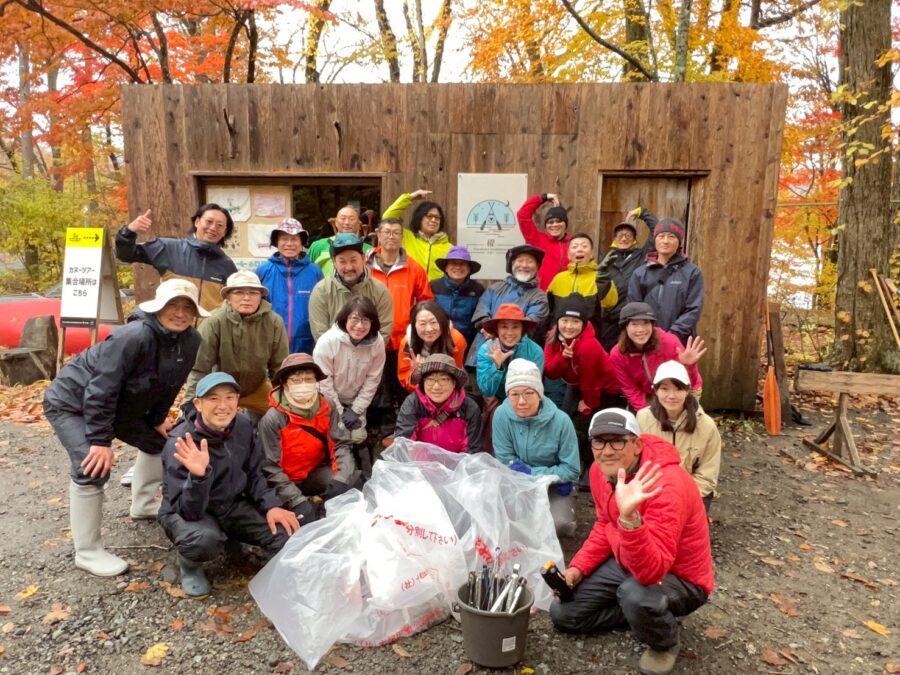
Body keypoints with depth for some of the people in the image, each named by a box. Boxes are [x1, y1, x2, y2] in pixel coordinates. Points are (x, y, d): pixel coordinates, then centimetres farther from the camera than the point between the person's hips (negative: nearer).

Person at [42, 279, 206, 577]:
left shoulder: (190, 341, -13)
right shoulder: (134, 336, -36)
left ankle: (143, 505, 39)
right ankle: (87, 552, -4)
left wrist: (159, 419, 6)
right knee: (93, 468, -20)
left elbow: (170, 384, 4)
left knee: (158, 440, 16)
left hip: (120, 405, 8)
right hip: (72, 402, -8)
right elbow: (101, 390, -33)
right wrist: (101, 440, -29)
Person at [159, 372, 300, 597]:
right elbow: (189, 512, -30)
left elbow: (253, 474, 4)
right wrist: (198, 476, -49)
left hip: (232, 505, 5)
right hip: (186, 512, -4)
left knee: (286, 532, -13)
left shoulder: (244, 427, -11)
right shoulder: (181, 443, -27)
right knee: (205, 538, -37)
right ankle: (189, 566, 0)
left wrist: (271, 505, -12)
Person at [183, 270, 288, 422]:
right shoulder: (214, 322, -27)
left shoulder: (274, 323, -19)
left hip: (257, 389, 2)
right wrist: (192, 405, -22)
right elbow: (199, 368, -22)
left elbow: (280, 367, -9)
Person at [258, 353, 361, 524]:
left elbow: (341, 444, -9)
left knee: (352, 479, -20)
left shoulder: (327, 408, -9)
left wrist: (341, 480, -27)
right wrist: (298, 502, -30)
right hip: (286, 480, -3)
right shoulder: (272, 420, -20)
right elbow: (271, 468, -20)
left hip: (316, 473, 4)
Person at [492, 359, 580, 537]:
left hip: (554, 486, -1)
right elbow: (506, 462, -13)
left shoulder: (560, 421, -22)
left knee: (557, 524, -26)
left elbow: (571, 470, -15)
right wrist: (553, 475, -18)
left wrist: (532, 473, -23)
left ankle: (565, 508, 10)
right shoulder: (502, 415, -20)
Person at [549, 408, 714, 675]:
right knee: (563, 614, 2)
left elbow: (650, 572, -42)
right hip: (628, 563, 7)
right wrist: (578, 567, -4)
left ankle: (665, 644, -3)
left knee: (635, 594, -39)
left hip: (680, 578, -6)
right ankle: (646, 613, 15)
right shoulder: (600, 471, -10)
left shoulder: (666, 485, -35)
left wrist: (630, 517, -57)